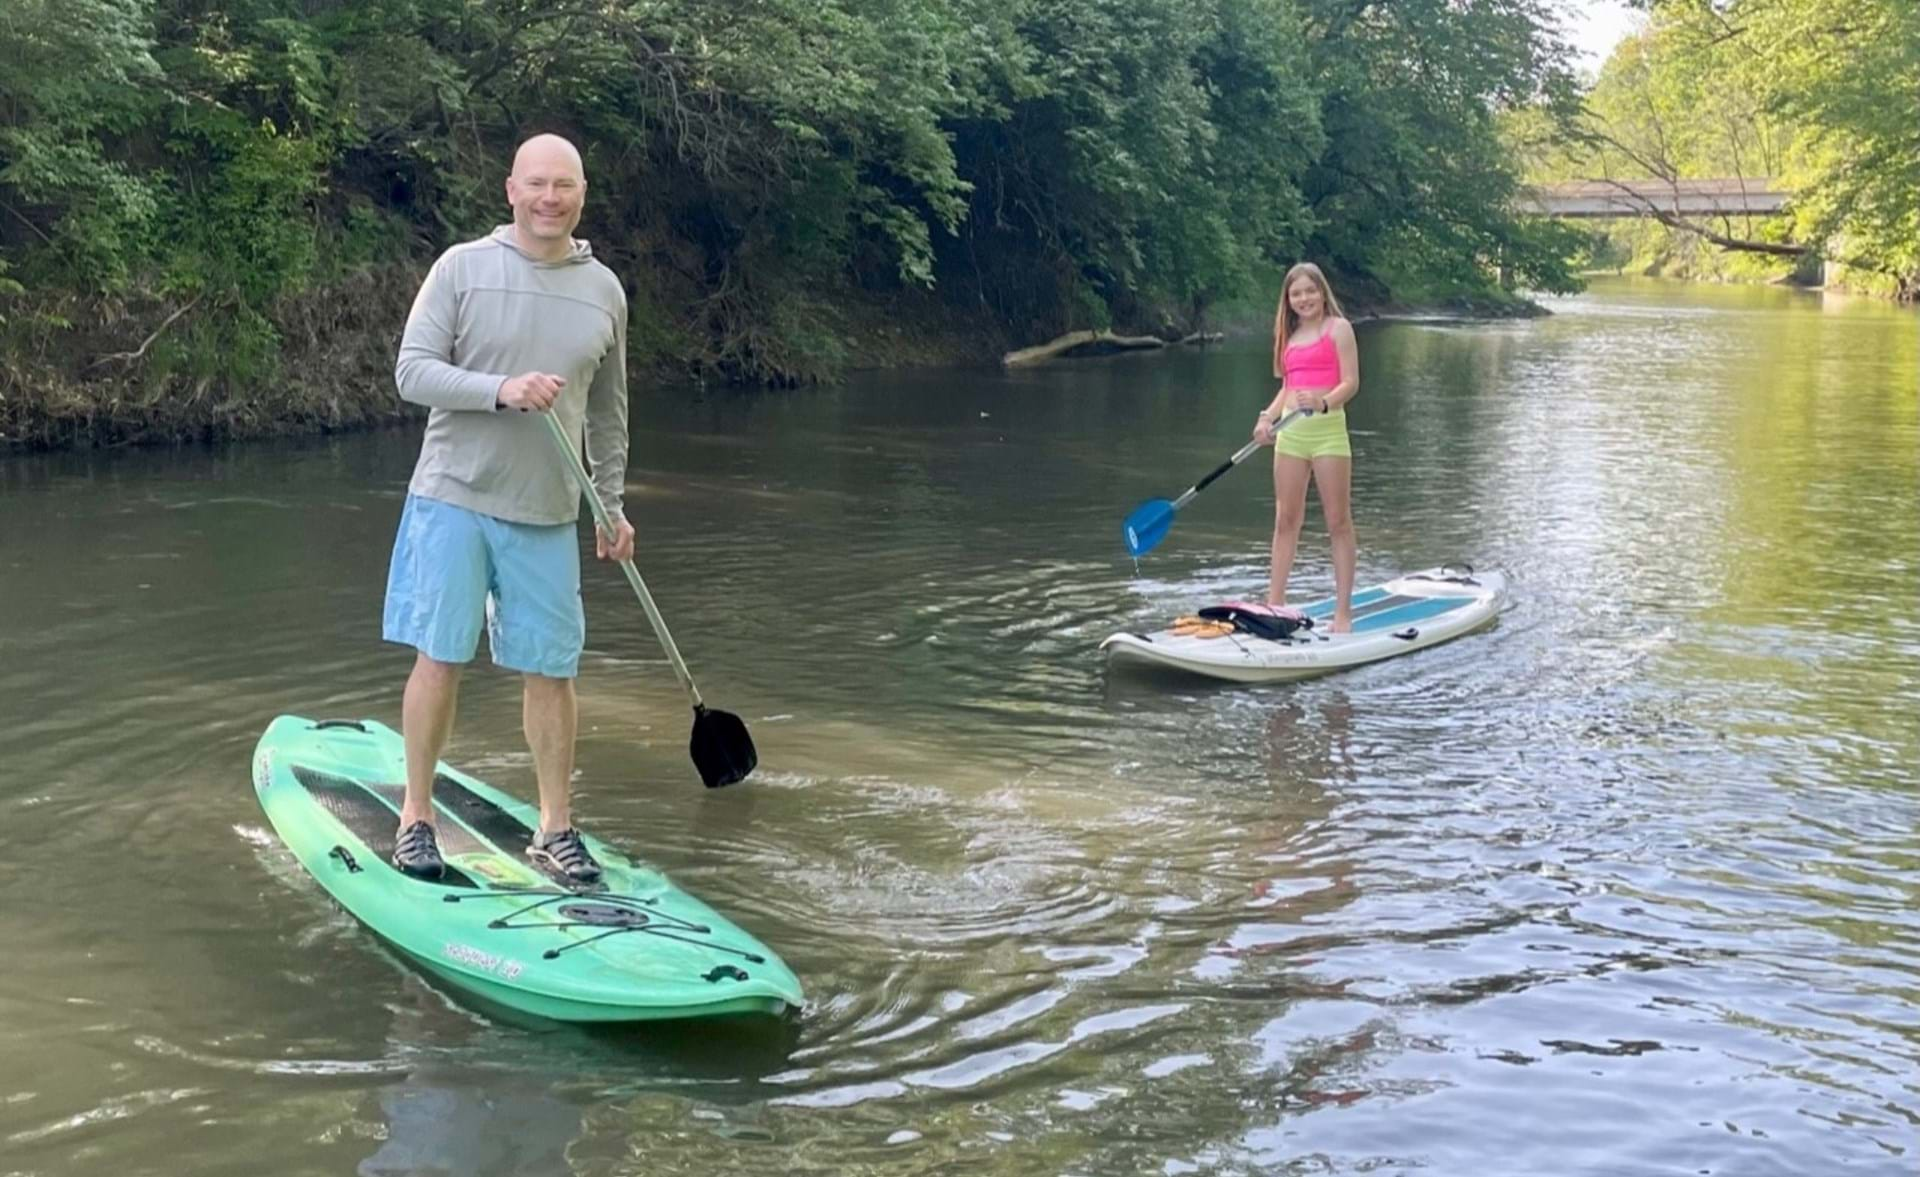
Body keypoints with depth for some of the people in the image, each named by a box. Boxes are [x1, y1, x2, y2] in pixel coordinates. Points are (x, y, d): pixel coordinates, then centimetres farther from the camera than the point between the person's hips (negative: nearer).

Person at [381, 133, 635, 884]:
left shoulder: (604, 291, 8)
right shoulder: (462, 268, -3)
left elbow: (607, 410, 16)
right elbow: (412, 371, -8)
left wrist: (612, 504, 15)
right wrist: (500, 390, -22)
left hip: (546, 513, 3)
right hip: (454, 499, -2)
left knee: (549, 671, 5)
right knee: (440, 659, 1)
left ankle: (554, 829, 17)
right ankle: (416, 816, 15)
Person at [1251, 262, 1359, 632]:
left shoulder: (1338, 328, -1)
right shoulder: (1290, 335, 16)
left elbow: (1351, 382, -8)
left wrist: (1323, 403, -26)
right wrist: (1268, 417, 3)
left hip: (1328, 428, -6)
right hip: (1290, 431, 6)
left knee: (1338, 521, -1)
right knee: (1285, 521, 8)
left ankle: (1343, 612, 0)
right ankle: (1275, 603, 13)